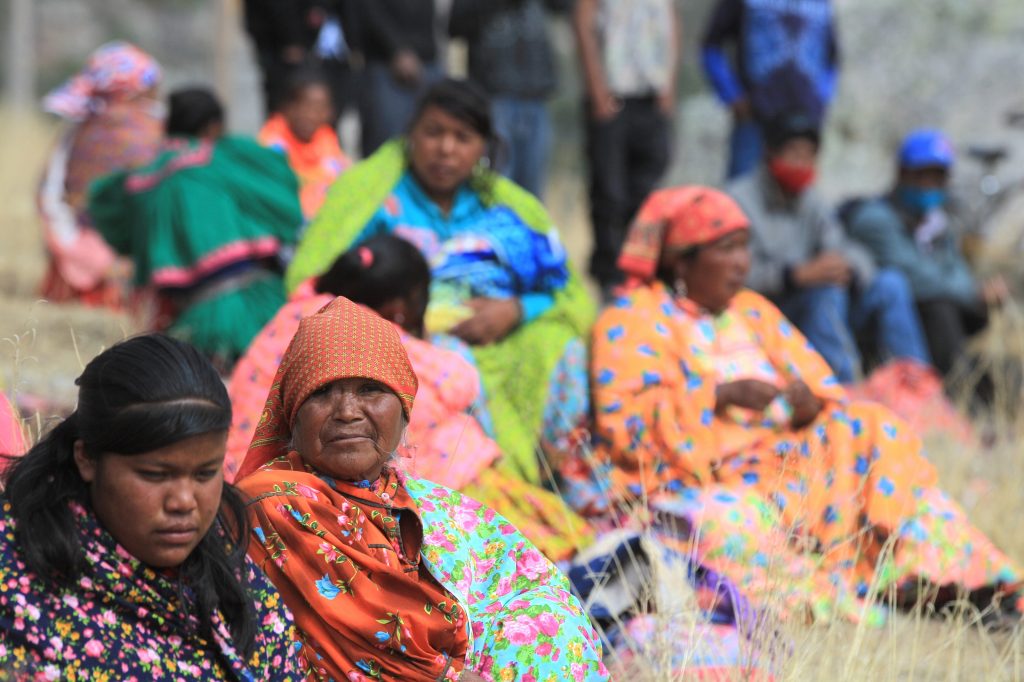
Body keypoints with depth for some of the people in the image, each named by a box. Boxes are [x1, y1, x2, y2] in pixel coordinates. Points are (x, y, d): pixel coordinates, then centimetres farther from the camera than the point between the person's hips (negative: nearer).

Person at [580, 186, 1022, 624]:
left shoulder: (753, 312, 18)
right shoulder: (632, 322, -1)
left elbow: (824, 390, 14)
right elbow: (622, 421, -15)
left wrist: (810, 405, -12)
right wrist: (719, 396, -24)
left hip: (778, 467, 6)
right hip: (694, 485, -6)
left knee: (872, 429, -11)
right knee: (732, 523, -37)